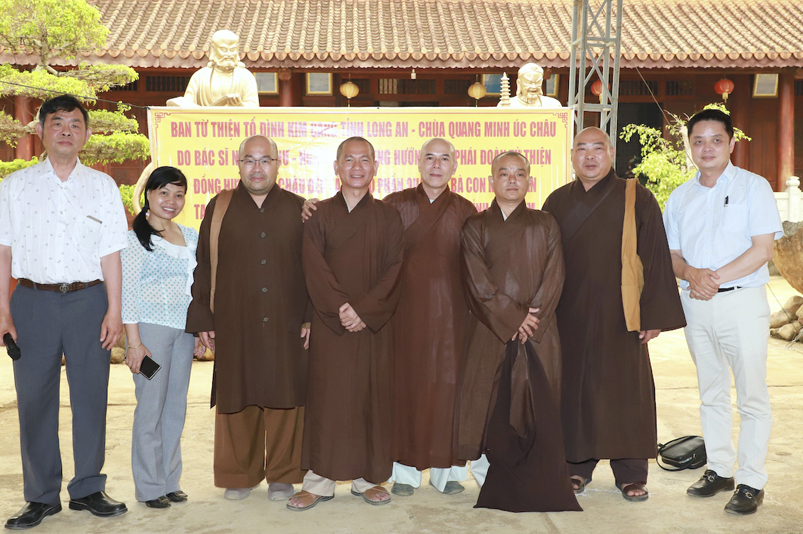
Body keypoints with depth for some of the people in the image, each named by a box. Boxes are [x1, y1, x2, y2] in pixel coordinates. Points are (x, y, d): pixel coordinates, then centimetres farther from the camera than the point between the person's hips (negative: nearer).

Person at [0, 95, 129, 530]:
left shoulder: (103, 186, 8)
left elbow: (111, 254, 6)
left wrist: (114, 311, -1)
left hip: (88, 299, 0)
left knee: (90, 396, 4)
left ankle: (88, 489, 17)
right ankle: (42, 496, 16)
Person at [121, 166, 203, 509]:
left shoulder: (191, 237, 12)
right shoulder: (135, 239, -4)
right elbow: (127, 294, -7)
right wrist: (134, 342, -12)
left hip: (184, 331, 5)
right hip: (150, 328, -5)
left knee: (176, 406, 8)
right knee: (151, 407, -2)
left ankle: (170, 481, 18)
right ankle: (149, 487, 8)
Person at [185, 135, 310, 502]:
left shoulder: (298, 210, 6)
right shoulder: (219, 209, 6)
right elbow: (203, 266, 6)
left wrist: (313, 316, 0)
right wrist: (203, 319, 2)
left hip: (286, 325, 0)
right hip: (235, 326, 0)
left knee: (284, 399, 4)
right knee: (237, 401, 6)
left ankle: (282, 475, 18)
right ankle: (240, 475, 21)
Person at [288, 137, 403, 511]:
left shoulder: (388, 217, 7)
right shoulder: (319, 215, 5)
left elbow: (394, 270, -1)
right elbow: (314, 269, -4)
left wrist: (365, 310, -14)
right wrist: (341, 308, -16)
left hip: (375, 323, 1)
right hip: (329, 323, -1)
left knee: (372, 396, 3)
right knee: (326, 395, 0)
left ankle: (369, 476, 15)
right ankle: (319, 479, 8)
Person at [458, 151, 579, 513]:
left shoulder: (545, 225, 12)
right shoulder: (476, 227, 8)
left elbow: (554, 276, 2)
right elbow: (477, 281, -2)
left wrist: (532, 317, -11)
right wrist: (513, 317, -11)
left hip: (539, 332, 1)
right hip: (492, 331, -1)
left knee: (538, 408, -3)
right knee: (497, 408, -3)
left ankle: (540, 488, 3)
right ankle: (505, 488, 7)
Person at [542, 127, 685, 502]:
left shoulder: (637, 199, 0)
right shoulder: (557, 202, 9)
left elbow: (655, 258, -3)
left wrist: (654, 315, -8)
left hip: (619, 313, -2)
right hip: (569, 315, 2)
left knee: (624, 387, 2)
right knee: (574, 387, 6)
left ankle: (630, 473, 14)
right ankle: (577, 466, 19)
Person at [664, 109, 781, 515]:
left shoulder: (753, 187, 0)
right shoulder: (680, 197, 13)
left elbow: (763, 249, -9)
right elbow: (672, 254, 12)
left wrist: (716, 278, -16)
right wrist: (691, 274, -9)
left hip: (742, 301, -4)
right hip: (696, 304, 5)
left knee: (752, 396, -3)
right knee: (711, 393, 12)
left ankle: (751, 481, 4)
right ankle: (719, 469, 24)